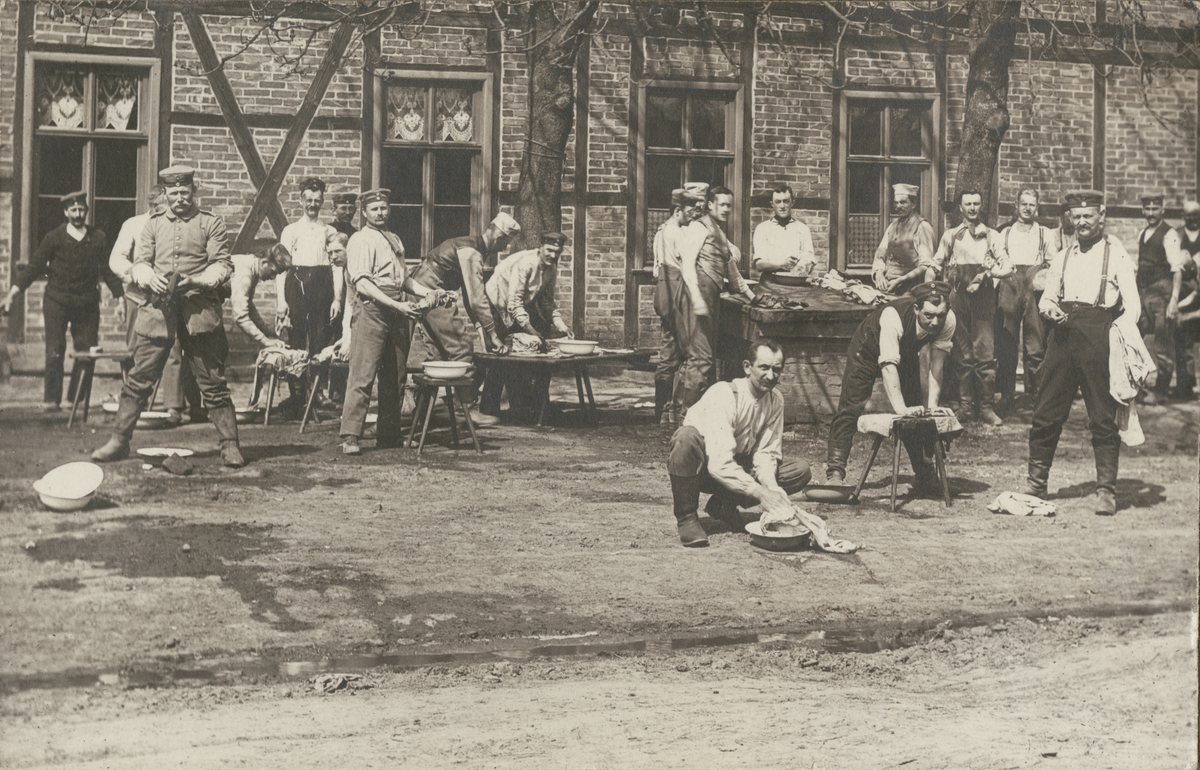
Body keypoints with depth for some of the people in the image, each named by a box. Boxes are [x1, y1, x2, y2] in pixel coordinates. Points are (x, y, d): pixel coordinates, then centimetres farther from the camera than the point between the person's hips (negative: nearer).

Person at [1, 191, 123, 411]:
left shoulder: (98, 238, 7)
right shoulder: (54, 238, 1)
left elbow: (107, 270, 14)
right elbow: (34, 269, 3)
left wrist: (120, 298, 10)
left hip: (87, 303, 2)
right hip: (56, 302, -2)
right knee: (55, 352, -8)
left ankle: (75, 399, 10)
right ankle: (51, 399, -2)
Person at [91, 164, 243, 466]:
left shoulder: (211, 224, 7)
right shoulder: (153, 225, 16)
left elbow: (222, 264, 0)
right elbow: (140, 263, 11)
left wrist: (197, 281, -18)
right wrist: (150, 278, -12)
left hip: (199, 309, -2)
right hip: (158, 308, 2)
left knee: (213, 382, 0)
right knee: (138, 379, 1)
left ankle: (230, 445, 5)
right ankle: (119, 441, 8)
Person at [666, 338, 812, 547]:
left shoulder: (775, 401, -6)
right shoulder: (723, 394, -27)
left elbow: (766, 452, -7)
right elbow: (720, 464, -37)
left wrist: (771, 486, -28)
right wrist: (761, 493, -42)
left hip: (740, 470, 6)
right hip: (705, 471, -6)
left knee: (801, 471, -11)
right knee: (688, 436, -39)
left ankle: (724, 503, -5)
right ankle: (686, 517, -21)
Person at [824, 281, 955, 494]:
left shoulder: (948, 321, -31)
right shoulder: (893, 316, -45)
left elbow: (936, 364, -26)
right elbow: (888, 366, -50)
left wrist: (932, 405, -35)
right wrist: (901, 408, -57)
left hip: (907, 355, 5)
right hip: (869, 351, -4)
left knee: (918, 413, 3)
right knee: (851, 408, -12)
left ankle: (923, 476, 15)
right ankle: (835, 472, -10)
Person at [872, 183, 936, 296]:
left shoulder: (922, 227, -1)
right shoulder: (892, 226, 19)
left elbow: (925, 265, -7)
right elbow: (880, 254, 17)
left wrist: (900, 280, -15)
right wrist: (879, 273, -5)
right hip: (886, 286, 5)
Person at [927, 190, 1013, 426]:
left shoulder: (992, 236, 10)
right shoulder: (950, 236, 14)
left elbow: (1007, 268, 4)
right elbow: (934, 266, 15)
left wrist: (987, 273, -13)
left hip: (983, 299, -1)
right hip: (957, 298, 1)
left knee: (985, 353, -7)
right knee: (962, 354, 0)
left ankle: (985, 407, -3)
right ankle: (967, 405, 6)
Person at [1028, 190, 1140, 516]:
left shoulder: (1116, 256, 4)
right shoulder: (1062, 258, 19)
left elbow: (1132, 303, -4)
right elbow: (1046, 297, 19)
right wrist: (1050, 308, -5)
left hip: (1098, 336, -4)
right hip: (1063, 334, 4)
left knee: (1103, 418, -2)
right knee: (1046, 413, 1)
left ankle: (1106, 491, 4)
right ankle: (1036, 484, 10)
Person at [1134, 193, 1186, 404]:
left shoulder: (1169, 235, -9)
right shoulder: (1142, 234, 14)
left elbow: (1177, 269, -14)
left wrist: (1174, 300, -21)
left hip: (1161, 292, -7)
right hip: (1142, 292, 7)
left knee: (1162, 344, -1)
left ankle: (1161, 390, 6)